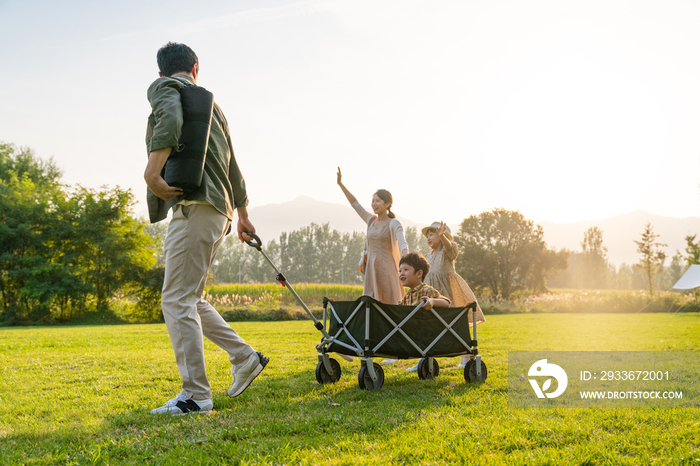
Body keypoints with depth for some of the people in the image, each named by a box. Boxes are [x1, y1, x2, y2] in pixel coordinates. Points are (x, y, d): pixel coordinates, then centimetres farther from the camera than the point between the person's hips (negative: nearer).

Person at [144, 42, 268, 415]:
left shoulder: (164, 90, 4)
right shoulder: (210, 104, 26)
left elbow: (171, 120, -22)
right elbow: (232, 164, 30)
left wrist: (151, 173, -26)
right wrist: (242, 215, 36)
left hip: (194, 208, -8)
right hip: (218, 210, 8)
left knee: (177, 300, -6)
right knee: (189, 299, 17)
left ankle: (195, 395, -5)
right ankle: (245, 357, 19)